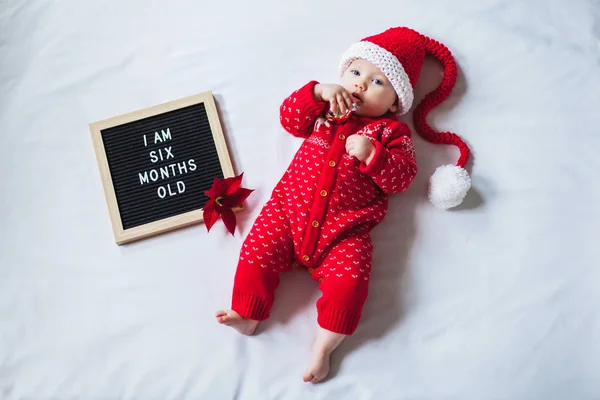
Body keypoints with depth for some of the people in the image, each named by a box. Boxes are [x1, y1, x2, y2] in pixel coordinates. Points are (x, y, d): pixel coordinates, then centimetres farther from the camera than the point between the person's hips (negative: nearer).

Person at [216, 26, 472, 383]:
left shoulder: (391, 132, 6)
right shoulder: (326, 109, 15)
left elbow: (402, 177, -3)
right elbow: (290, 118, 4)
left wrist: (372, 153, -19)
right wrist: (319, 91, -9)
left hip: (344, 229, -2)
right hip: (290, 208, 3)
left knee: (349, 280, -20)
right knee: (257, 253, -9)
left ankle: (324, 345, 1)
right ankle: (247, 315, 14)